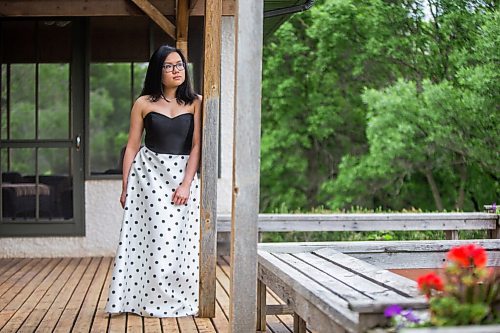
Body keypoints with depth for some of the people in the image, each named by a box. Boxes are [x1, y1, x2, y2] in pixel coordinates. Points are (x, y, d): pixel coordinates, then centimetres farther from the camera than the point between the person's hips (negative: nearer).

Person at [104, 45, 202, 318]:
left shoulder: (195, 103, 3)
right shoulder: (143, 104, 4)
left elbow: (196, 146, -2)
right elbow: (132, 147, 5)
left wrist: (186, 183, -10)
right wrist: (125, 187, 2)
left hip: (183, 174, 0)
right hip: (148, 173, 0)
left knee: (180, 240, 0)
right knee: (153, 237, -1)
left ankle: (179, 302, 12)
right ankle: (150, 302, 8)